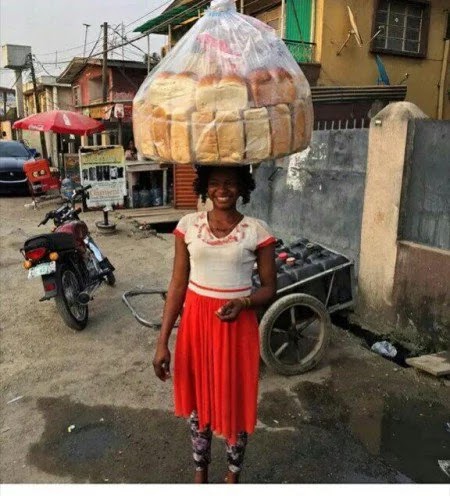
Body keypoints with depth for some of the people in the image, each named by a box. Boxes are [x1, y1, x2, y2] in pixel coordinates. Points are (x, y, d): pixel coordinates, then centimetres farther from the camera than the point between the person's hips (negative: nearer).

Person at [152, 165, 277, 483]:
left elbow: (270, 288, -1)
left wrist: (243, 303, -23)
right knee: (198, 398, 18)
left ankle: (233, 474, 41)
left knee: (235, 401, 13)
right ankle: (201, 469, 44)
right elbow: (178, 284, -1)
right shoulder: (188, 225, -3)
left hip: (236, 326, -2)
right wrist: (163, 341, -4)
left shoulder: (257, 231, -8)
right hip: (196, 322, 2)